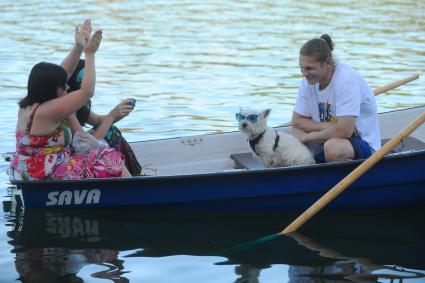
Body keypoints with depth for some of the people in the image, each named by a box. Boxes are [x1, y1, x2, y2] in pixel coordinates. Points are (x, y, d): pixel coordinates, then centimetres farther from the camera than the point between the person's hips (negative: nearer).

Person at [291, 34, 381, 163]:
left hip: (363, 144, -7)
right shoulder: (308, 80, 0)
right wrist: (329, 127, -14)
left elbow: (343, 132, -29)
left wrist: (307, 136, -16)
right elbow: (297, 121, 4)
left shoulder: (347, 80, -23)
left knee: (333, 148, -39)